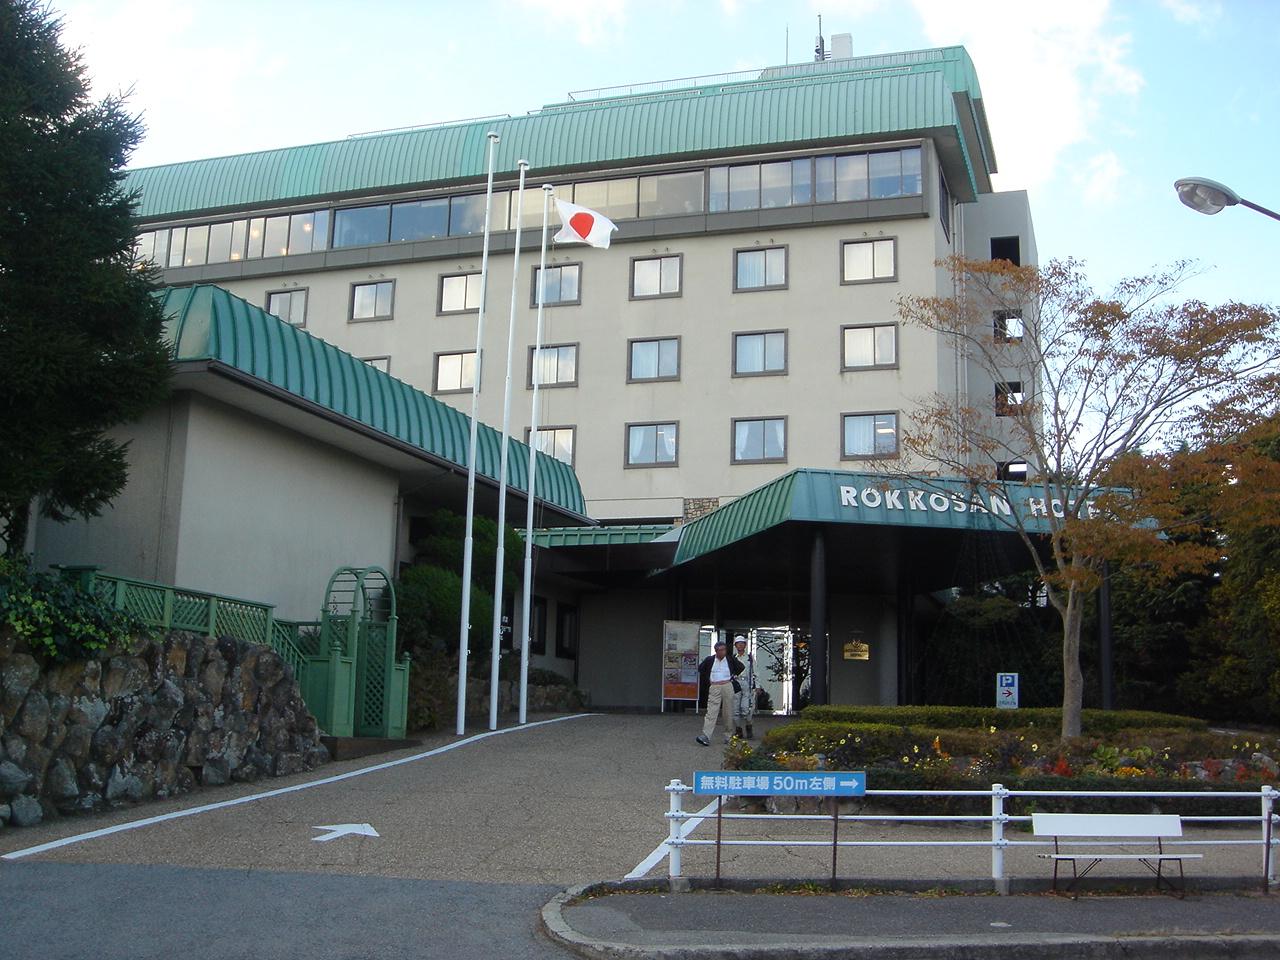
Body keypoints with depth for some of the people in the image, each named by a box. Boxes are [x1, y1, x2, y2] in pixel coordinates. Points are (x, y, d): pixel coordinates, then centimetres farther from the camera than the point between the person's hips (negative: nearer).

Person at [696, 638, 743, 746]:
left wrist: (733, 676, 11)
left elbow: (741, 667, 16)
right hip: (714, 688, -1)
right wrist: (707, 681, 12)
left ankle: (727, 736, 17)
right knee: (711, 712, -11)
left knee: (728, 713, 5)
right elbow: (700, 669, 17)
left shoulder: (731, 659, 4)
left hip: (728, 687, 1)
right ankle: (705, 736, -20)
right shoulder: (710, 660, 3)